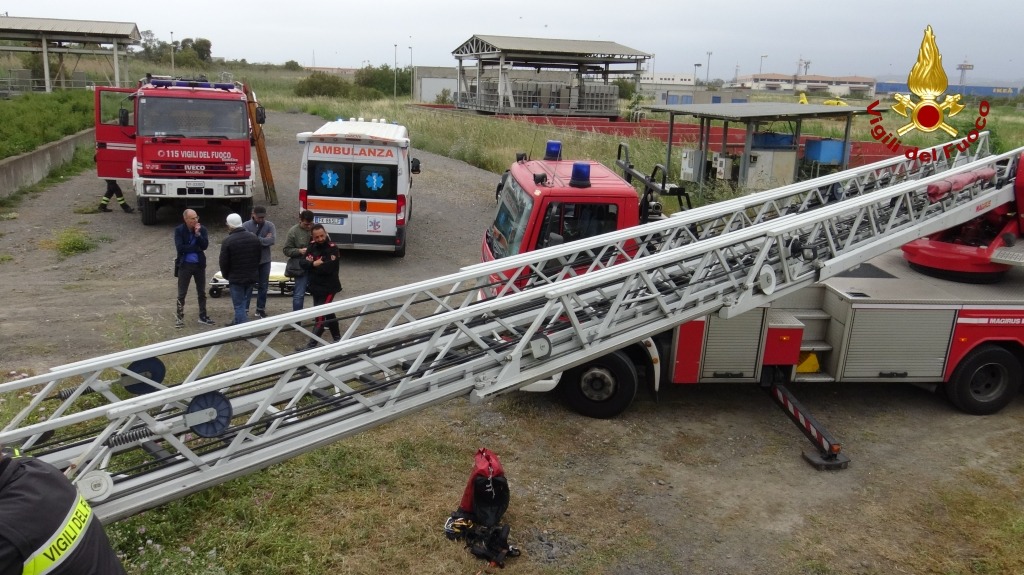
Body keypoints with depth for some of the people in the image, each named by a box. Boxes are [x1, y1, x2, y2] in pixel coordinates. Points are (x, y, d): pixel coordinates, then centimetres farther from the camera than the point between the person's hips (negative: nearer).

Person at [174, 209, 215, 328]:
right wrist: (196, 248, -15)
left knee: (202, 292, 10)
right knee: (182, 293, 4)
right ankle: (179, 317, 14)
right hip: (185, 265, -2)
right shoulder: (179, 230, -9)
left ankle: (203, 316, 20)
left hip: (199, 264, 3)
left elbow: (205, 245, -13)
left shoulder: (202, 229, -2)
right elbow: (180, 247, -18)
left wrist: (198, 234, -23)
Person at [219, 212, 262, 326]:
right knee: (244, 303, 18)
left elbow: (224, 262, -10)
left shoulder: (228, 241, -15)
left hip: (236, 278, -6)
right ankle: (238, 323, 29)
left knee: (239, 305, -1)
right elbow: (258, 257, 10)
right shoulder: (253, 238, 3)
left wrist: (226, 275, 6)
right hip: (252, 277, 6)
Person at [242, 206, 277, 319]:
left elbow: (272, 240, -17)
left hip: (264, 260, 2)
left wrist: (256, 239, -16)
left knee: (263, 286, 10)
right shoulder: (246, 226, -6)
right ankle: (245, 309, 14)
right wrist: (264, 239, -18)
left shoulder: (270, 225, -2)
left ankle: (260, 309, 22)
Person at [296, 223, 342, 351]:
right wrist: (314, 264, -22)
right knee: (327, 312, 19)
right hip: (316, 286, 8)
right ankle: (337, 337, 33)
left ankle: (312, 344, -2)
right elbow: (303, 263, -1)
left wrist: (312, 266, -13)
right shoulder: (312, 246, 4)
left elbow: (328, 268, -28)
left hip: (328, 287, -8)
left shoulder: (333, 249, -17)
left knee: (320, 315, -8)